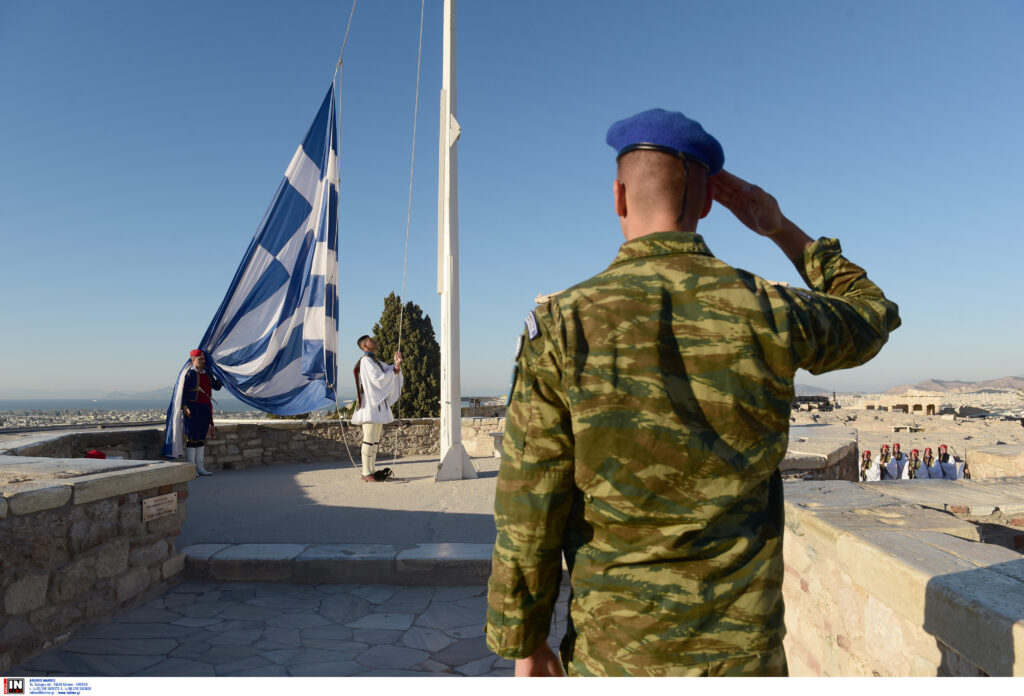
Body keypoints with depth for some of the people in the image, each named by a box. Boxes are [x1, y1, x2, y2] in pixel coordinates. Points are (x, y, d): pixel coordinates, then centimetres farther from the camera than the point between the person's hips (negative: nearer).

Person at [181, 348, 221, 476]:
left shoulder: (207, 373, 14)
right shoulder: (189, 373, -8)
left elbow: (216, 386, 16)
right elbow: (182, 391, -11)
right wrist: (184, 407, -19)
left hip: (205, 407, 7)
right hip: (193, 408, -7)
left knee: (202, 437, 9)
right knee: (192, 437, -5)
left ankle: (200, 467, 14)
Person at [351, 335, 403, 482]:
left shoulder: (375, 361, 20)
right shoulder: (366, 360, -10)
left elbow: (388, 370, 14)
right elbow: (377, 379, -18)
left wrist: (396, 364, -5)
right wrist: (394, 371, -7)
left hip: (378, 403, 10)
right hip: (371, 403, -10)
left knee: (375, 440, 11)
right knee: (369, 439, -8)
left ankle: (372, 471, 15)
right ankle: (367, 473, -5)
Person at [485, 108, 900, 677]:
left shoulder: (561, 326, -15)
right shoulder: (767, 315, -10)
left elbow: (528, 512, -12)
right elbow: (873, 315, 14)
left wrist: (525, 645, 2)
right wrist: (782, 229, 13)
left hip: (615, 652, -1)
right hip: (742, 649, 2)